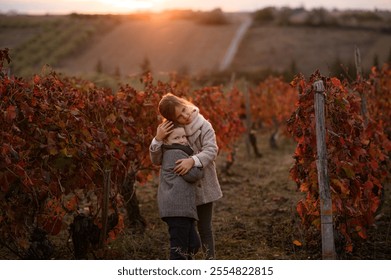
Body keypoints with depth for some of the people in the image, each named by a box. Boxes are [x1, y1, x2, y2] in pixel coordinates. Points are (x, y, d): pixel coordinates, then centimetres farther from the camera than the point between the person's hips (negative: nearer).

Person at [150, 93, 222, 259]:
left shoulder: (203, 126, -11)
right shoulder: (168, 131, -4)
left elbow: (211, 150, -23)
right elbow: (156, 160, -5)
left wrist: (193, 160, -41)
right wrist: (158, 139, -23)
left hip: (202, 187, -3)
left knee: (204, 228, 5)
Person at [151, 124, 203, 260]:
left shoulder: (170, 155, 24)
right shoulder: (177, 154, -8)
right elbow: (192, 174, -14)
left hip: (183, 208, 11)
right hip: (177, 207, -11)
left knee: (193, 244, 14)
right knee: (179, 246, -8)